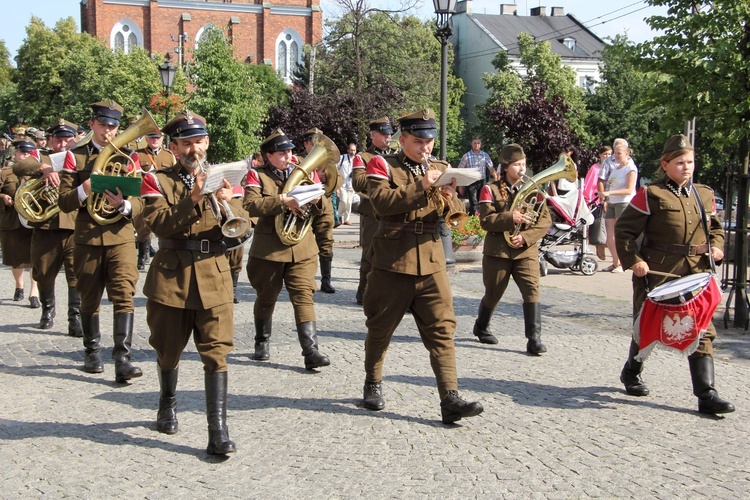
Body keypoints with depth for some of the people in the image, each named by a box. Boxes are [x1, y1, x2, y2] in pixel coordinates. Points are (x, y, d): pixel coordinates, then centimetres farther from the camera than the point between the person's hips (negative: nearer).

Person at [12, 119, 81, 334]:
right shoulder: (42, 160, 12)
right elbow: (18, 167, -9)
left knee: (77, 275, -10)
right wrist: (44, 168, -26)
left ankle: (76, 318, -2)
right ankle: (48, 311, 35)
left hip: (75, 229, -1)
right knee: (43, 275, 12)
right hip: (45, 229, 1)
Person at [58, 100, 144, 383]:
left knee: (124, 295, -12)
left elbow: (140, 203, 0)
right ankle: (92, 352, 26)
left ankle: (123, 358, -15)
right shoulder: (76, 157, 5)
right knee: (89, 298, 10)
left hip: (121, 236, -1)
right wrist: (83, 192, -22)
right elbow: (64, 202, -1)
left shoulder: (129, 157, 6)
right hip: (87, 238, 1)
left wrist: (123, 205, -22)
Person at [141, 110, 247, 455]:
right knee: (168, 351, 14)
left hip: (214, 275, 1)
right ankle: (167, 406, 40)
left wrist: (228, 204, -22)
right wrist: (193, 198, -26)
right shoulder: (157, 180, 2)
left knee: (216, 353, -8)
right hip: (170, 275, 0)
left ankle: (218, 432, -8)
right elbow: (158, 224, -15)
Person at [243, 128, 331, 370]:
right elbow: (251, 205, -18)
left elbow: (318, 210, 10)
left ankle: (311, 350, -12)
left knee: (304, 296, -8)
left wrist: (317, 201, -14)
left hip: (302, 248, 2)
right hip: (268, 248, -1)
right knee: (266, 298, 13)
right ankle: (262, 343, 33)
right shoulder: (257, 176, -1)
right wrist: (282, 201, -27)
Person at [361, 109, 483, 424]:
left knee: (442, 330, -6)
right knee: (380, 329, 11)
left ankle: (450, 399, -8)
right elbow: (381, 202, -20)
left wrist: (449, 199, -15)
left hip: (431, 265, 3)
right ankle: (373, 385, 32)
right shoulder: (383, 166, -1)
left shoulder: (441, 170, 12)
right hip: (391, 265, -3)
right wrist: (421, 186, -24)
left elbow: (457, 216, 7)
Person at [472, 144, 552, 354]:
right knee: (493, 294, 12)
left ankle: (534, 338, -14)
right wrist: (510, 218, -26)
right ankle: (481, 327, 38)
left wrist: (526, 237, -14)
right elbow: (486, 221, -12)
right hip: (497, 251, -2)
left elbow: (545, 220, 1)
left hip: (526, 251, 2)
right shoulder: (490, 190, -1)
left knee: (532, 290, -15)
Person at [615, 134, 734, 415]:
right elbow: (624, 229, -5)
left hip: (696, 274, 4)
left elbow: (715, 227, 23)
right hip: (657, 274, -4)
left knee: (702, 332, -3)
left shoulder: (705, 195, 11)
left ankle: (706, 394, -2)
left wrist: (716, 247, 3)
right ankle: (631, 373, 35)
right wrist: (633, 260, -14)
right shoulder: (650, 195, -6)